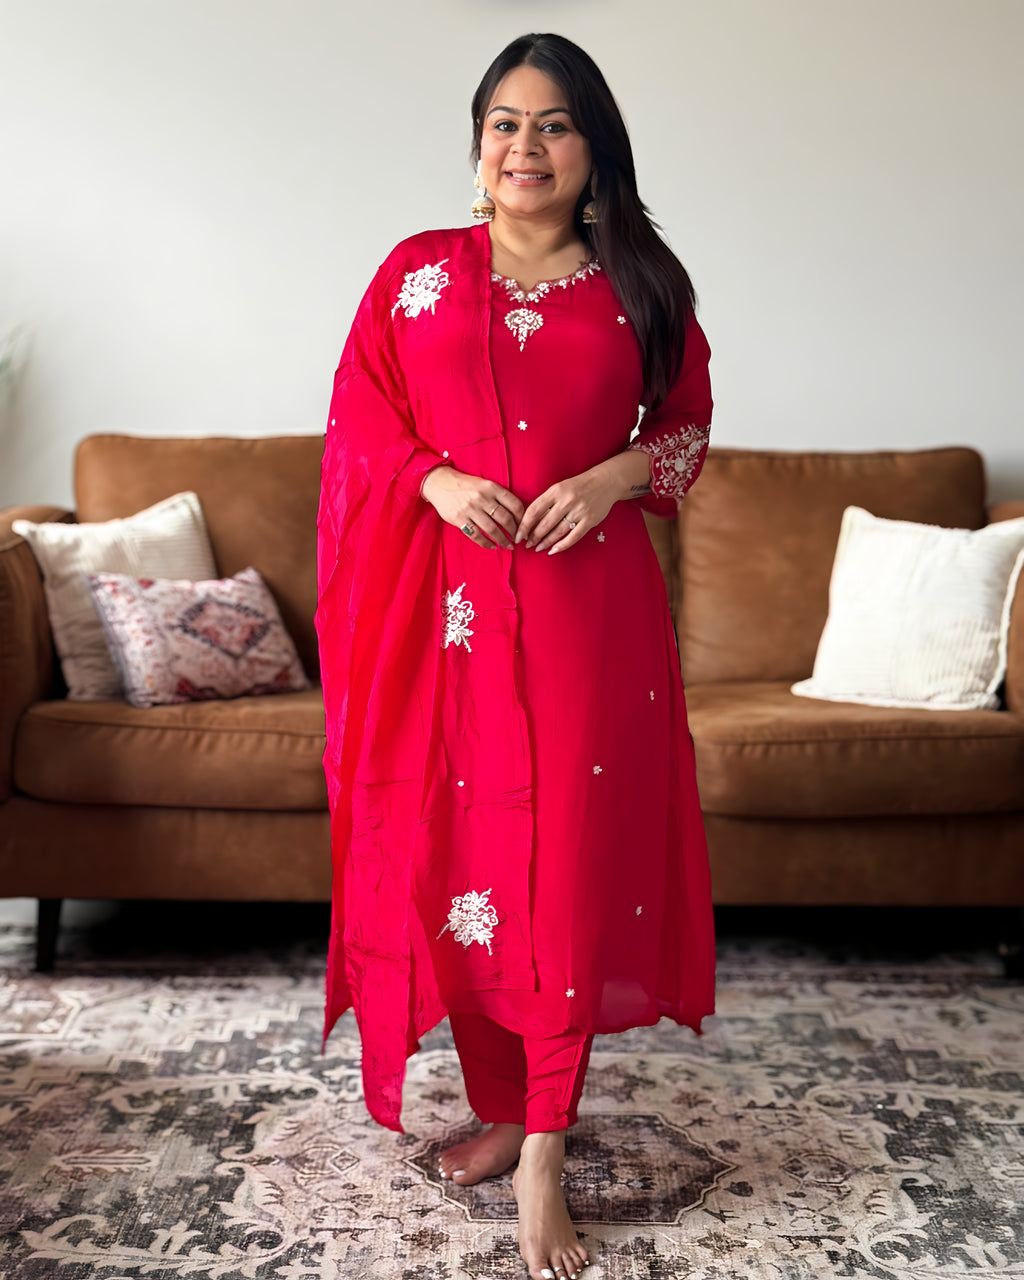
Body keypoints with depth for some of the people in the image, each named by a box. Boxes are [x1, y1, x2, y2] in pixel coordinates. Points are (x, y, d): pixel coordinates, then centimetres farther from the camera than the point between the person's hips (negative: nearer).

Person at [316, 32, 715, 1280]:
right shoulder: (417, 272, 8)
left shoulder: (639, 285, 8)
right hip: (443, 609, 1)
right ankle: (499, 1108, 24)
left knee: (571, 864, -5)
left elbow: (688, 424, 14)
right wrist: (436, 479, -10)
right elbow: (356, 425, 9)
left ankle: (543, 1158, 5)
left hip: (587, 605, -1)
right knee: (456, 853, 5)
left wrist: (616, 476, -6)